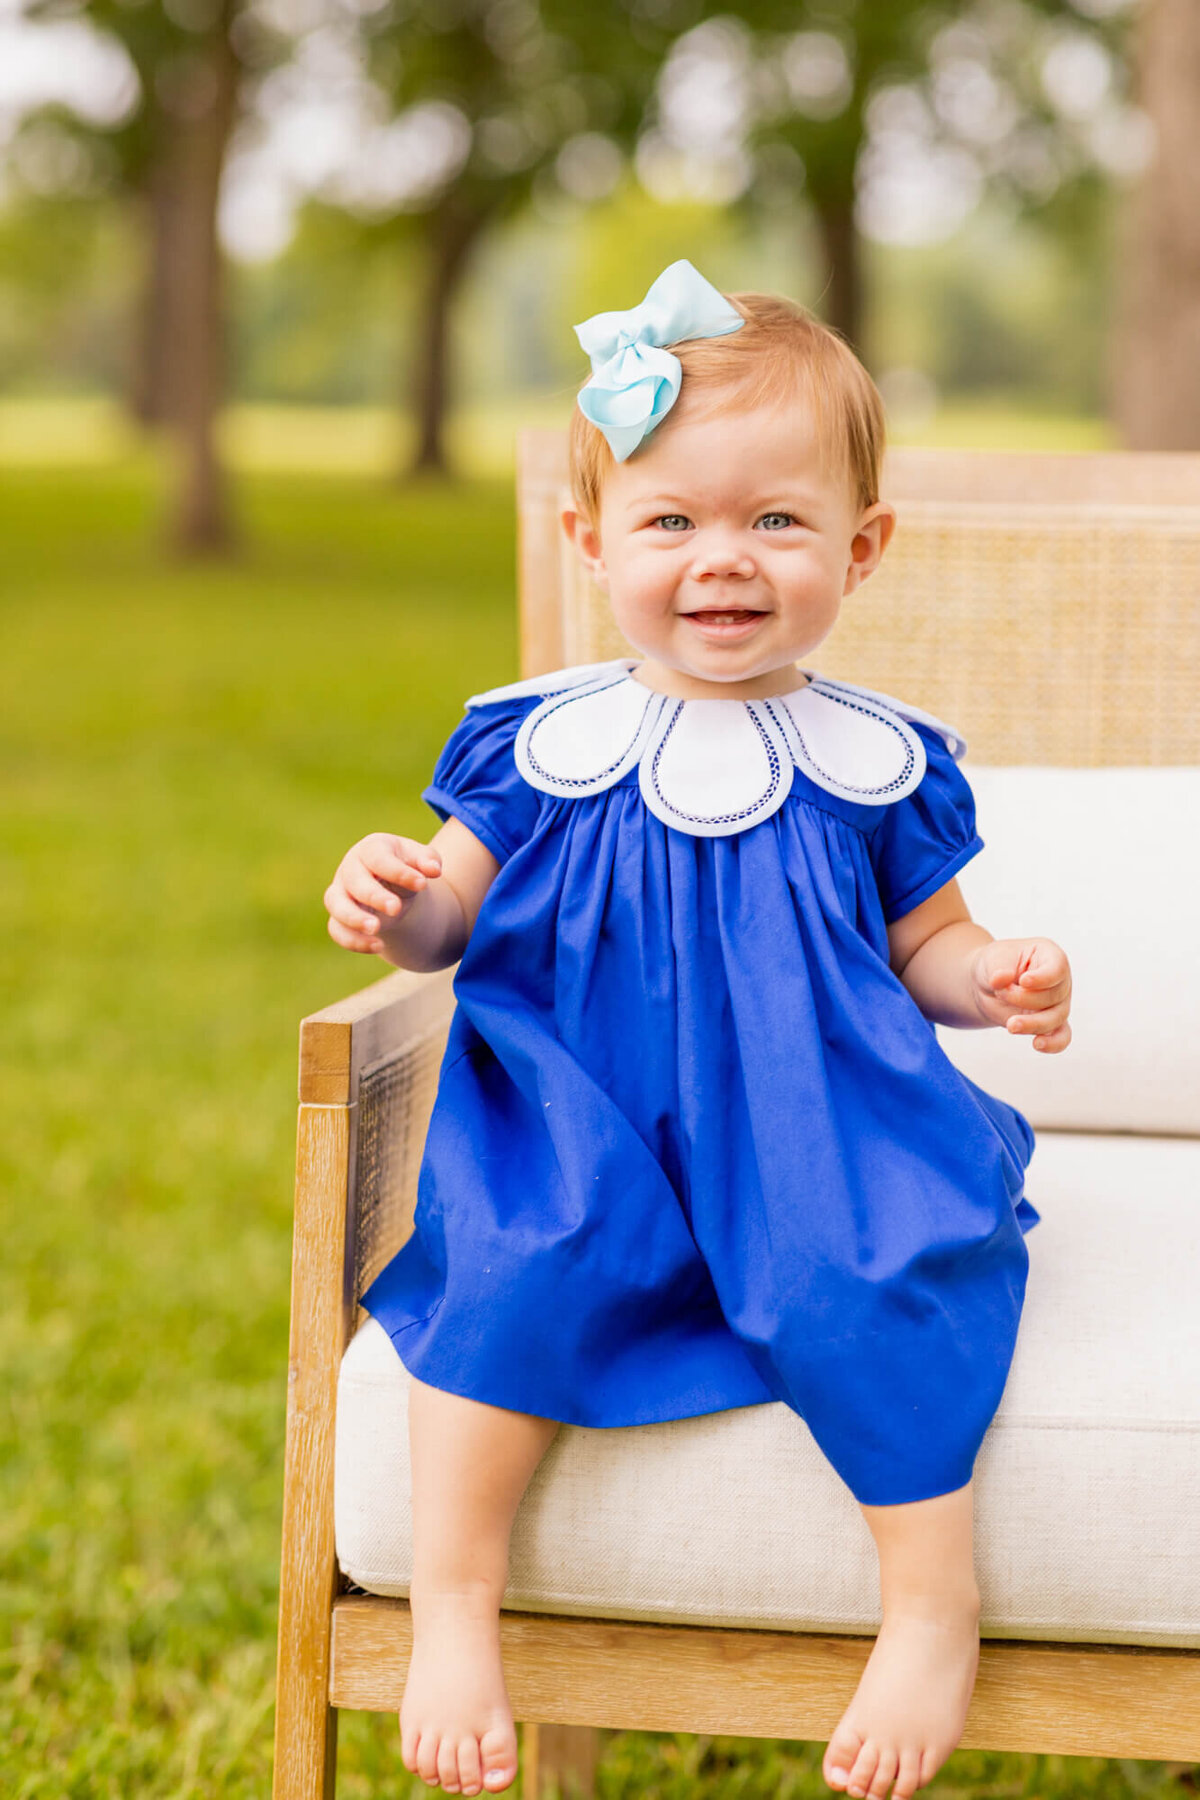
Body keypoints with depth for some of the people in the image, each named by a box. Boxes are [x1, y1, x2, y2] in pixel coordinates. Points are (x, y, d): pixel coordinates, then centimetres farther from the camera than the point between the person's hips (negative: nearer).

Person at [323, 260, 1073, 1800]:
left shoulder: (878, 762, 6)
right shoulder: (540, 743, 5)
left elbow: (924, 946, 15)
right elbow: (451, 920, 11)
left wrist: (997, 978, -6)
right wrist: (394, 903, -12)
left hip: (818, 1149, 0)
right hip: (584, 1139, 0)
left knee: (873, 1283, -30)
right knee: (512, 1261, -30)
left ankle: (933, 1609, -13)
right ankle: (452, 1612, -18)